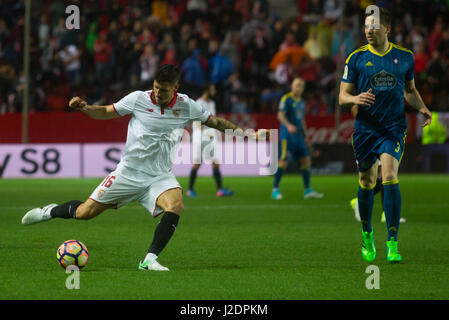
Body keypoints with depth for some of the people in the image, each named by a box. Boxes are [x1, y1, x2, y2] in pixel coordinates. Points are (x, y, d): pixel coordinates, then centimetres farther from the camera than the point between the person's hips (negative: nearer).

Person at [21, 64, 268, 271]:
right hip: (129, 171, -1)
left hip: (161, 176, 1)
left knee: (175, 206, -31)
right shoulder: (138, 99, -8)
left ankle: (150, 260, -23)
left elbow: (215, 122, 11)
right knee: (85, 213, -2)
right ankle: (51, 211, 31)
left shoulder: (186, 106, -3)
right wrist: (83, 108, -13)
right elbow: (106, 113, 5)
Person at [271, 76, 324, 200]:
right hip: (287, 135, -8)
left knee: (306, 160, 4)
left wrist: (305, 136, 23)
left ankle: (307, 190, 10)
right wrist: (288, 125, -33)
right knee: (284, 161, -14)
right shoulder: (286, 99, -5)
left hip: (298, 135, 8)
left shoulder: (301, 101, 18)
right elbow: (280, 115, -17)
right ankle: (275, 189, -8)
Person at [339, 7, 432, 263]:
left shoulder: (405, 57, 5)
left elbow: (410, 91, 20)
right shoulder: (356, 58, 1)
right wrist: (355, 98, -20)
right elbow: (343, 96, 3)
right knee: (366, 183, 6)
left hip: (394, 128, -1)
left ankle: (393, 243, -17)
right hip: (365, 128, 1)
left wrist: (422, 108, 0)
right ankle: (367, 235, 32)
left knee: (389, 177, -18)